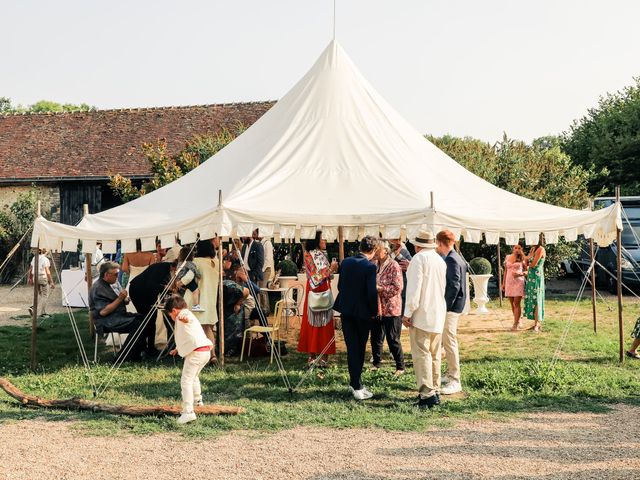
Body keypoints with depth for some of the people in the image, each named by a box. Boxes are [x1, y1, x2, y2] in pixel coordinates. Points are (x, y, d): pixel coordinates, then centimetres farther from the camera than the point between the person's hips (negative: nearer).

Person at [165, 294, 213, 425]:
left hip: (196, 352, -10)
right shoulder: (188, 317, 29)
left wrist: (184, 318, -56)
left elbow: (186, 315, -32)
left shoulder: (183, 314, -3)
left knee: (186, 380, -12)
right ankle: (197, 400, 52)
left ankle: (188, 411, -21)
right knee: (193, 376, 32)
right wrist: (177, 349, 56)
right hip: (206, 351, 10)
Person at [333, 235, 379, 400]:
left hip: (346, 310, 4)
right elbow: (372, 292, -18)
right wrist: (374, 311, -4)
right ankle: (356, 384, 18)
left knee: (352, 348, 8)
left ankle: (356, 385, 7)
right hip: (363, 312, -4)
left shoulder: (346, 262, 1)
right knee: (360, 348, 11)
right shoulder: (370, 266, -15)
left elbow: (340, 286, 7)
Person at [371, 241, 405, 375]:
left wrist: (379, 288, -21)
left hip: (391, 309, -6)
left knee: (393, 340, 1)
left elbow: (397, 287, -18)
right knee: (375, 338, 14)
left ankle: (400, 367, 14)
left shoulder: (393, 266, -12)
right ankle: (376, 363, 30)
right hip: (376, 308, 6)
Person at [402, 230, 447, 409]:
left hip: (422, 314, -8)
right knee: (434, 355, 14)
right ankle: (435, 391, 19)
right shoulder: (441, 260, 12)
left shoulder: (419, 259, -11)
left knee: (421, 354, -8)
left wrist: (408, 313, -13)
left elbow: (414, 288, -17)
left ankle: (427, 394, -13)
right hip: (439, 314, 8)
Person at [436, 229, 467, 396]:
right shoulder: (455, 258, 13)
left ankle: (455, 382, -4)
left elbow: (454, 286, -22)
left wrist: (444, 307, -20)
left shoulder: (451, 260, -17)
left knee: (449, 342, -7)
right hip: (452, 306, 10)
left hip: (450, 307, -10)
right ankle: (450, 374, 28)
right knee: (448, 341, 18)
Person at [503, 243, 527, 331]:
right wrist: (503, 283, 13)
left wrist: (519, 274, -17)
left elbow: (527, 271, 2)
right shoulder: (508, 257, 10)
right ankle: (518, 322, 19)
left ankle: (515, 324, -9)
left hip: (518, 282, -4)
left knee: (516, 303, -9)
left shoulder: (522, 259, 0)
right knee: (512, 304, 7)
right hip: (509, 283, 4)